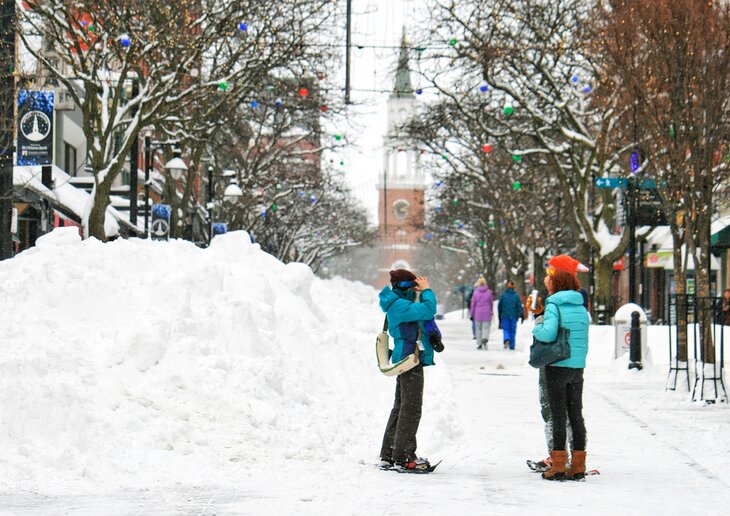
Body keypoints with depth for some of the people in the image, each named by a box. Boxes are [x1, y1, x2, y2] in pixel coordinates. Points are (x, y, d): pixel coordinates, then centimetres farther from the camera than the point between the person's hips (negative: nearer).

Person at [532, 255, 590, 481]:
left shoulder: (554, 305, -11)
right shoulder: (581, 307, 9)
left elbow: (548, 334, -23)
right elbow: (584, 331, 10)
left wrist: (537, 327, -4)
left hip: (557, 366, -6)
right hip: (578, 367, 6)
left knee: (558, 415, -2)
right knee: (576, 414, 10)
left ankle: (558, 466, -3)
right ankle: (578, 466, 11)